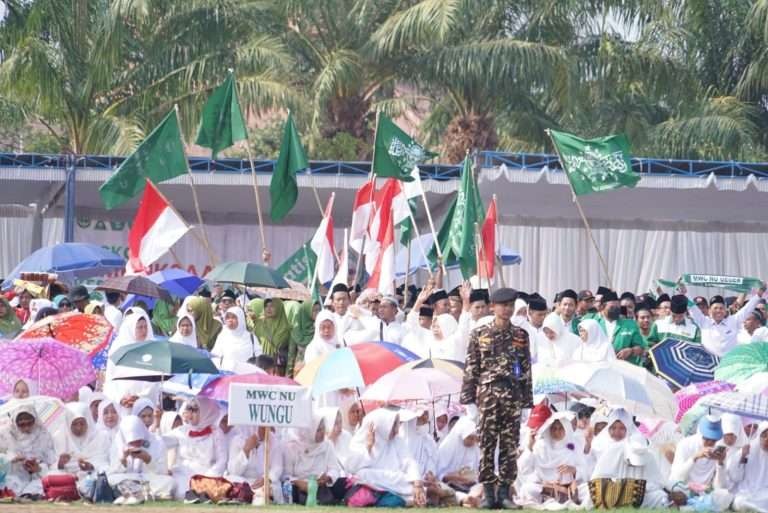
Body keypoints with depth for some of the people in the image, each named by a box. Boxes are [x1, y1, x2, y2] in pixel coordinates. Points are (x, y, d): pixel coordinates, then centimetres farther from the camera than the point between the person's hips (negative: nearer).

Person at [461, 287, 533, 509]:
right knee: (487, 443, -1)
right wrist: (469, 399, -3)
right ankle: (488, 492, 2)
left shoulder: (521, 335, 8)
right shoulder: (480, 334, 5)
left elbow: (526, 370, 8)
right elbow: (471, 369, 3)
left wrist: (527, 403, 3)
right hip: (487, 394, -1)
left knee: (510, 445, 2)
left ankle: (505, 491, 7)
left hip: (513, 396, 1)